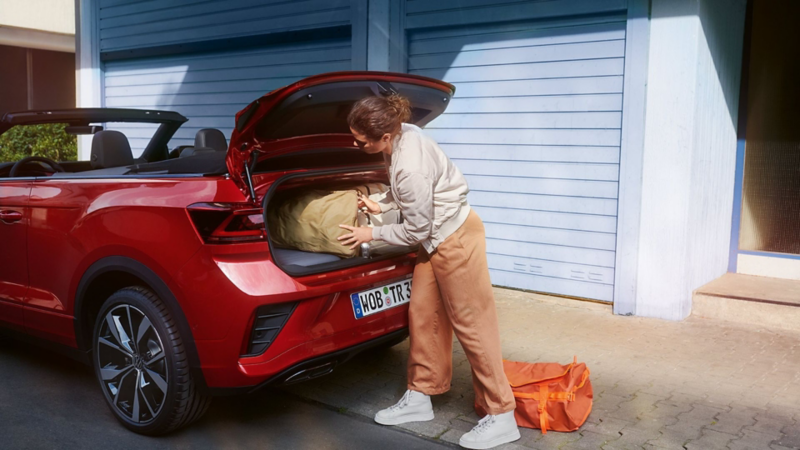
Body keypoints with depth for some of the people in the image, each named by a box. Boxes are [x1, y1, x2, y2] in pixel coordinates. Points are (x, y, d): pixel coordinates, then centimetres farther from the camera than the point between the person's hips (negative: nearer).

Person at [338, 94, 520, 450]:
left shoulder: (410, 167, -32)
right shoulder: (401, 134, -5)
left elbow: (415, 231, -20)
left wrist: (372, 234, -7)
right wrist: (381, 204, 7)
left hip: (454, 239, -9)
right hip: (437, 237, 10)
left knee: (471, 324, -3)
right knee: (423, 315, 14)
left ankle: (500, 417, 9)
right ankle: (420, 397, 27)